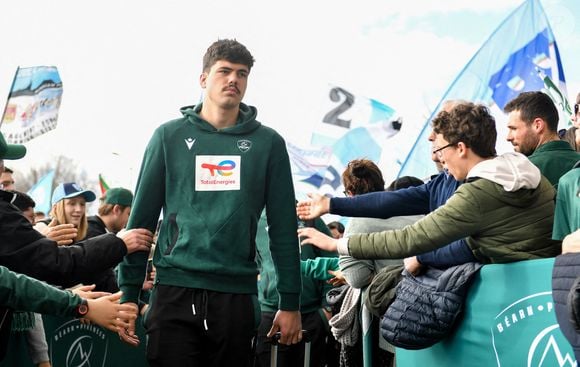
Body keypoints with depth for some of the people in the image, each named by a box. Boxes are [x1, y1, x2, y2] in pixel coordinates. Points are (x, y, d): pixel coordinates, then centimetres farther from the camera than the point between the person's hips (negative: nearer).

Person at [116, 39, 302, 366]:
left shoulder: (268, 143, 6)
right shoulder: (170, 136, 5)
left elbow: (283, 228, 6)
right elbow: (142, 218, 5)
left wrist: (290, 303, 3)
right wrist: (128, 295, 1)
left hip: (237, 294, 1)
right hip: (174, 292, -1)